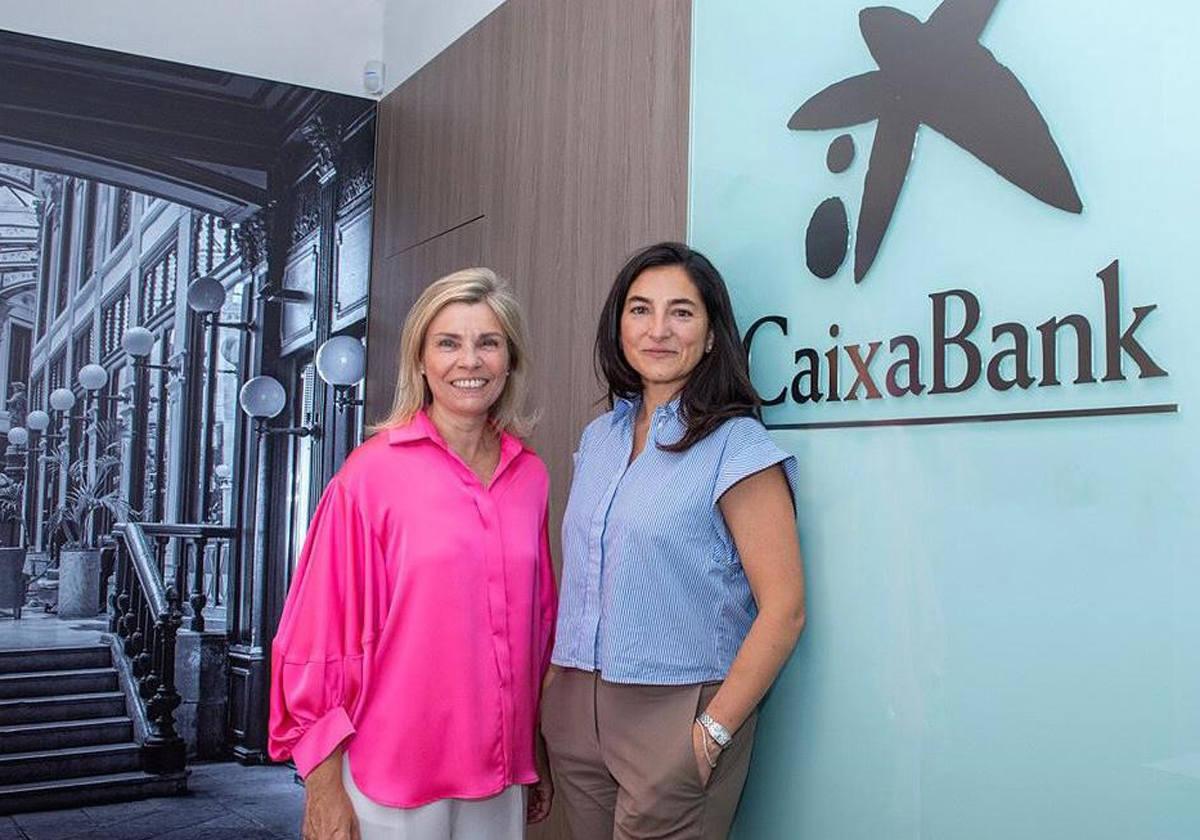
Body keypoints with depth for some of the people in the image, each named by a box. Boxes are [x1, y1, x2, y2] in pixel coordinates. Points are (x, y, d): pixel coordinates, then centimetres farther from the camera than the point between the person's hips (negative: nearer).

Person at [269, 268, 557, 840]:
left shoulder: (530, 476, 2)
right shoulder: (372, 475, -11)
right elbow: (322, 633, -9)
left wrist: (538, 758, 13)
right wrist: (323, 791, -9)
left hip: (499, 773, 4)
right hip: (392, 772, -4)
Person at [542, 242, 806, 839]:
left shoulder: (736, 445, -12)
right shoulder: (599, 437, 9)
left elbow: (783, 610, -16)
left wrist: (714, 731, -17)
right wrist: (552, 683, 8)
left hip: (674, 714, -6)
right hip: (574, 711, 6)